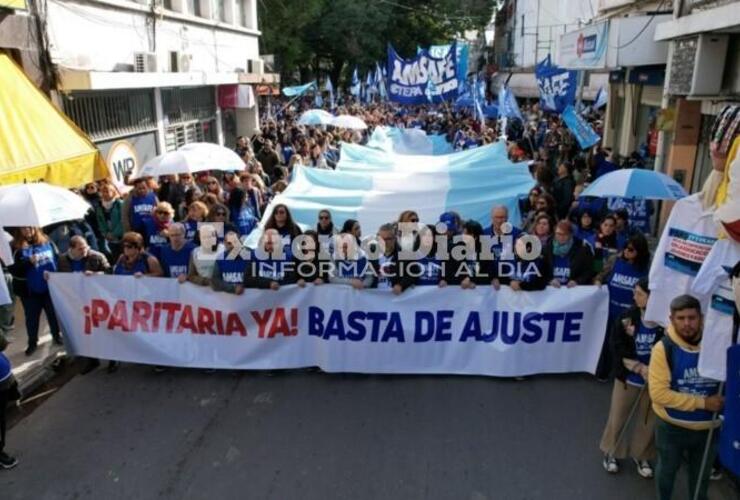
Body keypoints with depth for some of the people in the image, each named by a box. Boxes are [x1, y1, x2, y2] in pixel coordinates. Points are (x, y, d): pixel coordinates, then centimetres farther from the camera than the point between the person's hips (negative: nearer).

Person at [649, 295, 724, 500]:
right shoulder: (664, 348, -21)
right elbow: (658, 393, -25)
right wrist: (702, 402, -24)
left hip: (708, 428, 2)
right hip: (672, 428, -2)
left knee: (701, 475, 24)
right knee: (667, 470, 22)